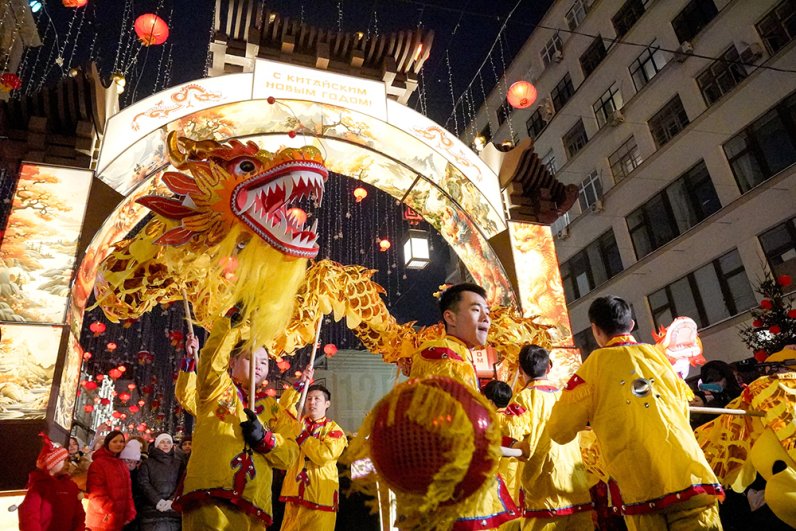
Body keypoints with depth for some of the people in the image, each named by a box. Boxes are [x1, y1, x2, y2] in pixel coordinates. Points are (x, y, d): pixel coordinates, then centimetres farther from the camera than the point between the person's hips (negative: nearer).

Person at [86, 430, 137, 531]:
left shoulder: (122, 465, 14)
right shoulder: (98, 463, -9)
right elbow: (95, 493, -17)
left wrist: (130, 514, 5)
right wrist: (109, 511, -22)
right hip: (101, 522, -7)